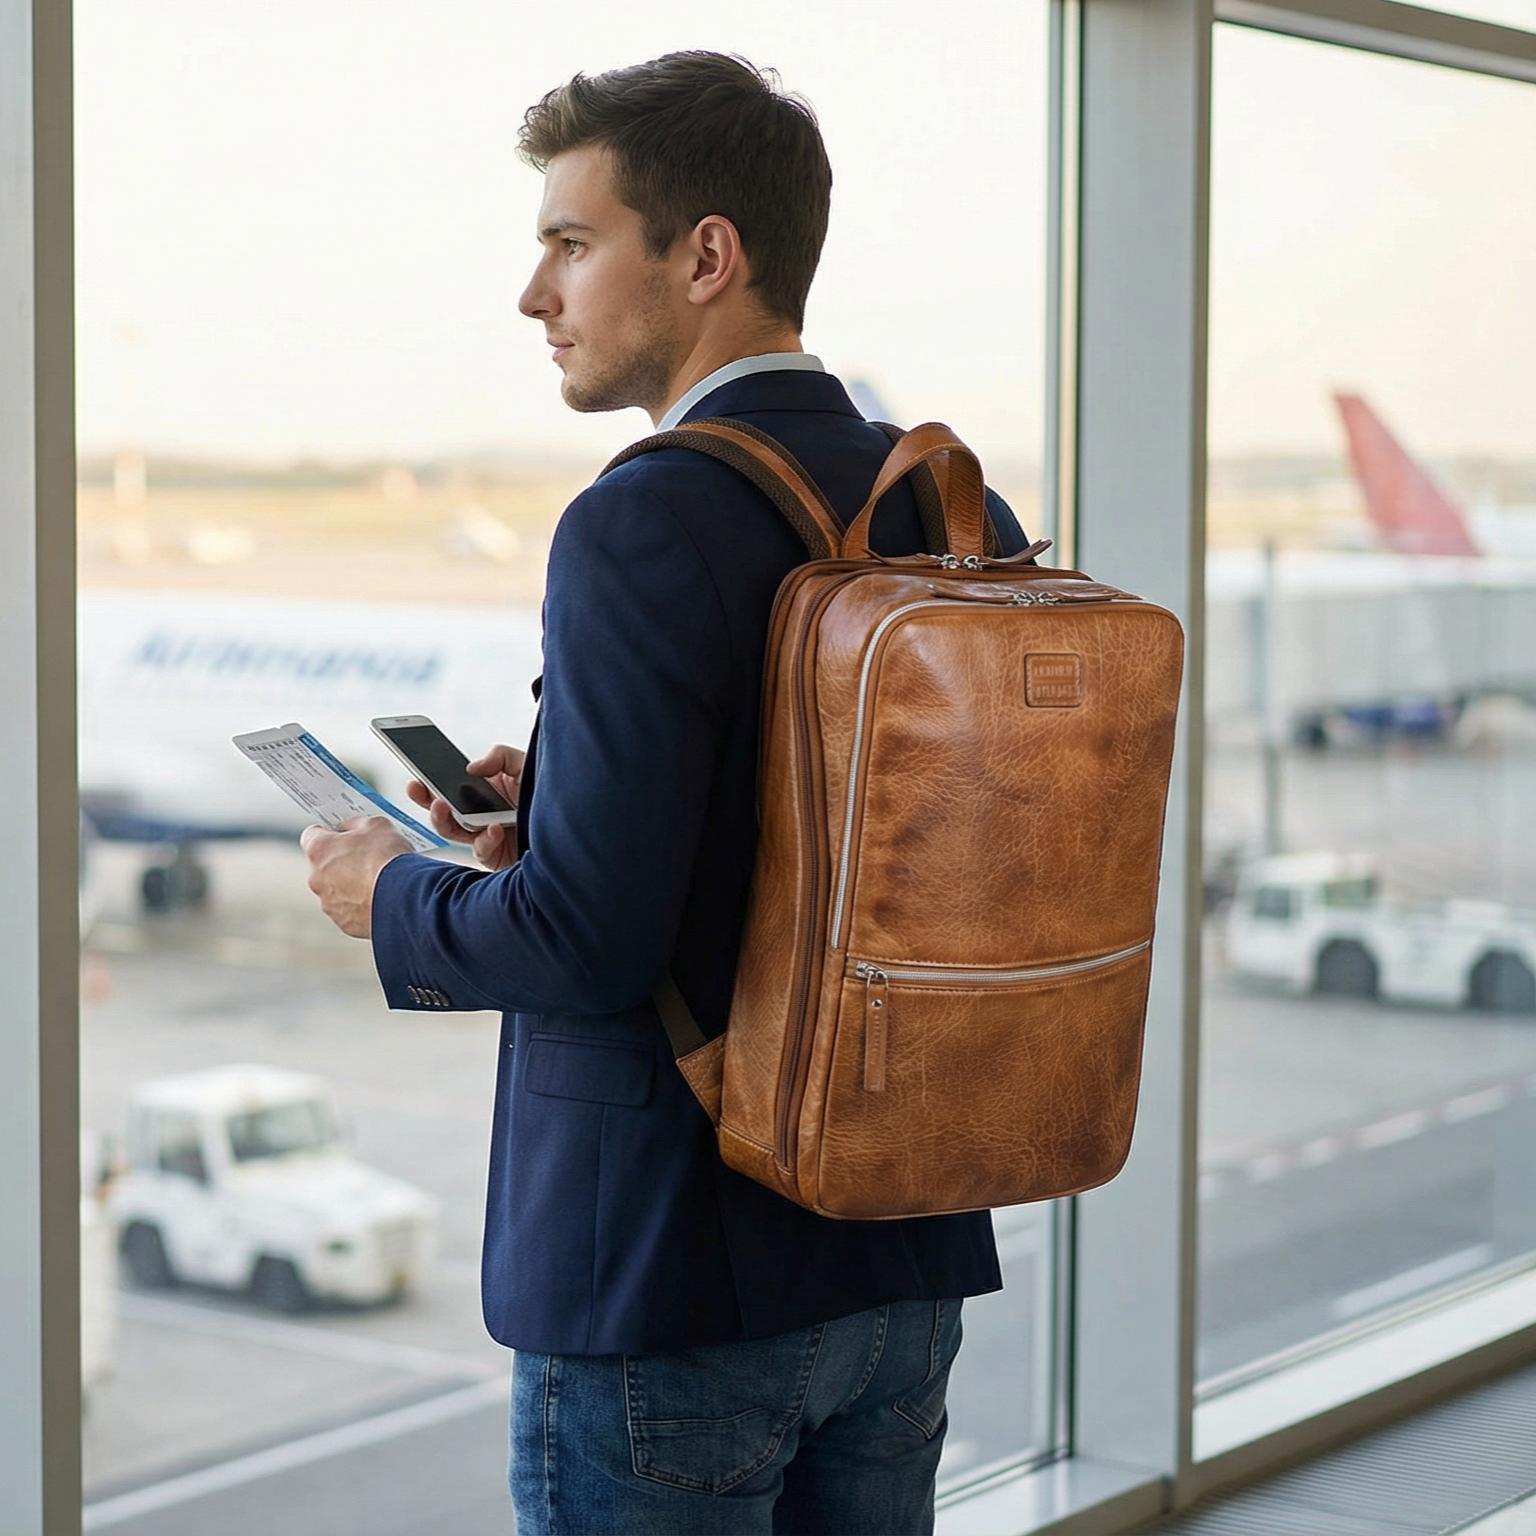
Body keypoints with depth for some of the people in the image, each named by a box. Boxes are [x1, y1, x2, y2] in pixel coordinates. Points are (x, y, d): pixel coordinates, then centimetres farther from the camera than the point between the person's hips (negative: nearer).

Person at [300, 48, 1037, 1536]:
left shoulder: (644, 530, -19)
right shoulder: (966, 517, 4)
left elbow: (590, 940, -24)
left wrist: (396, 896, -2)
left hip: (667, 1278, -7)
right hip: (904, 1258, 7)